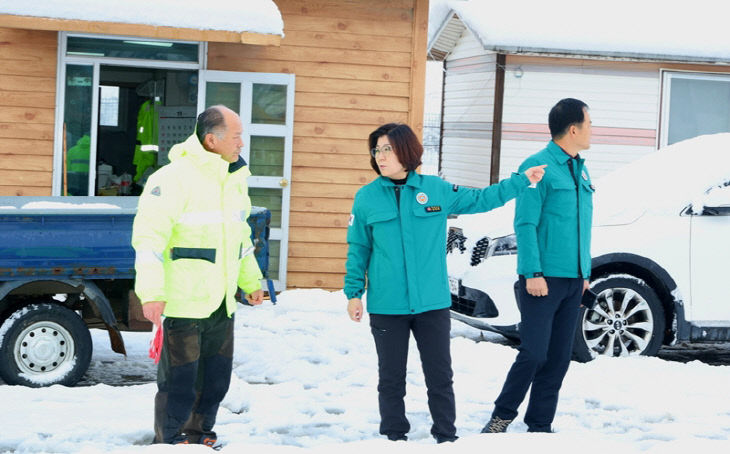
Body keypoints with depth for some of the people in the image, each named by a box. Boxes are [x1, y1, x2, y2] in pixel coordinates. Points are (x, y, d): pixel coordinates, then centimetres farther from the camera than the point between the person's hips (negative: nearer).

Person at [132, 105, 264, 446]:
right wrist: (152, 293, -24)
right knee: (179, 383, 0)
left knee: (215, 380, 15)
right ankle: (169, 444, 14)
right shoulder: (173, 178, -15)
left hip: (222, 305, 8)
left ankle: (200, 437, 30)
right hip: (182, 303, -8)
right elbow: (148, 236, -18)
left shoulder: (235, 180, 12)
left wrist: (251, 280, 28)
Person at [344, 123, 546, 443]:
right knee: (391, 378, 8)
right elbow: (358, 249, 5)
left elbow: (478, 200, 14)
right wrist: (353, 293, 0)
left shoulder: (436, 190, 2)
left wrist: (521, 181, 12)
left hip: (432, 303, 1)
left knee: (440, 375, 7)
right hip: (386, 306, -1)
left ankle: (446, 435, 20)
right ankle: (394, 436, 21)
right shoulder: (367, 197, 0)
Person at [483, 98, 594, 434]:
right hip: (543, 279, -7)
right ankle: (502, 416, 8)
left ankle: (540, 426, 15)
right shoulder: (538, 167, -9)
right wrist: (533, 273, -18)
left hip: (573, 280, 7)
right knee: (534, 354, -9)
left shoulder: (580, 171, 16)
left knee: (559, 358, 7)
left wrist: (586, 271, 17)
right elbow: (525, 224, -13)